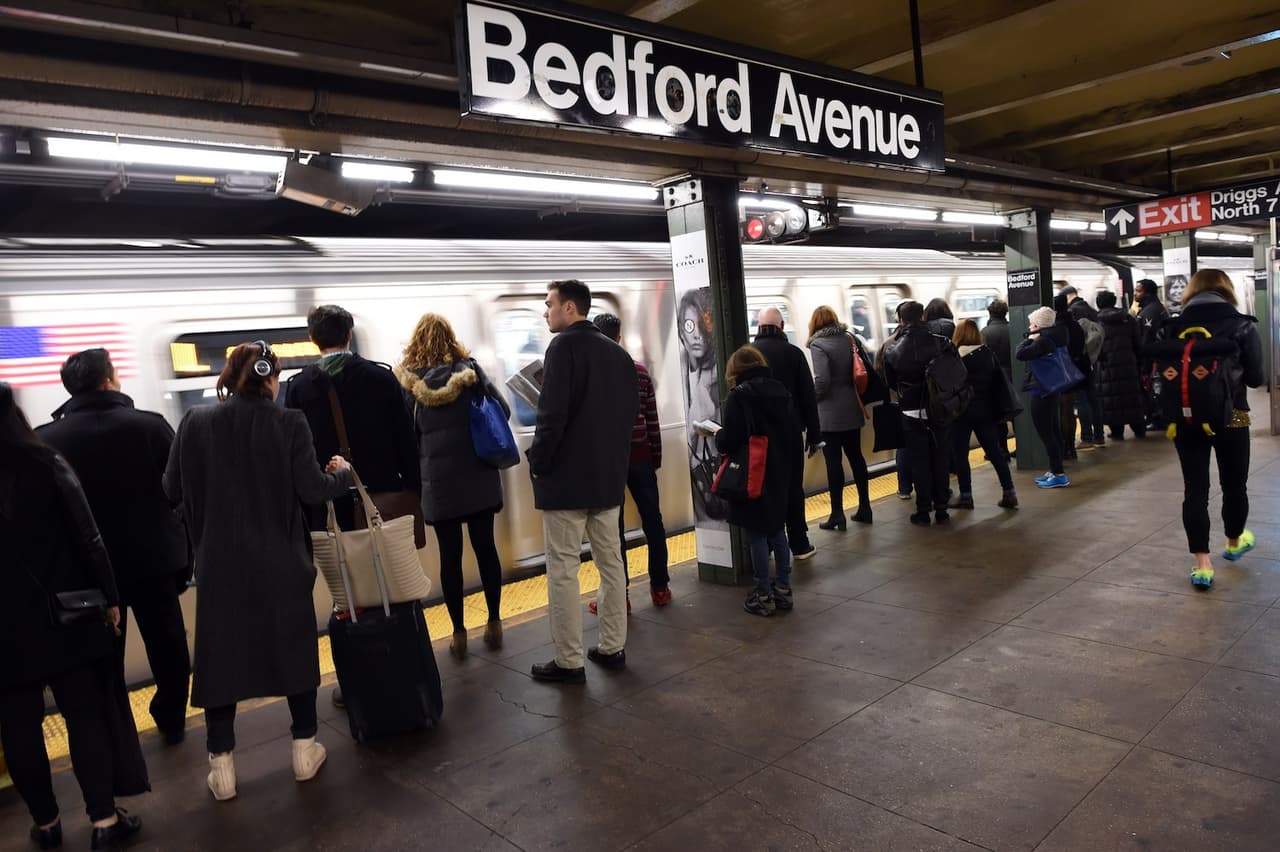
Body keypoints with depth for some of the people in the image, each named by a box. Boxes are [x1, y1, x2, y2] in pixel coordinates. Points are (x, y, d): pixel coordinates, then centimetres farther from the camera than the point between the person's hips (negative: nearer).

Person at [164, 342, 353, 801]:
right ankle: (305, 750, 25)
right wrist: (343, 472, 7)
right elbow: (313, 489, -13)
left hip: (220, 563, 1)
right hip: (281, 561, -1)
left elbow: (172, 489, 0)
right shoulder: (289, 423, -11)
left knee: (219, 656, 13)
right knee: (295, 650, 14)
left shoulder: (196, 423, -5)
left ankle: (221, 765, 18)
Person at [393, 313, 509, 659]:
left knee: (450, 555, 7)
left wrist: (414, 473, 16)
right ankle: (494, 622, 21)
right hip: (478, 477, 1)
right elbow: (503, 410, 3)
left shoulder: (406, 381, -3)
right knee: (485, 546, 12)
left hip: (438, 482, -1)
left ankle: (459, 632, 15)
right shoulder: (470, 370, -2)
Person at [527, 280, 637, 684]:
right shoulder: (618, 352, 11)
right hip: (609, 473, 8)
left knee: (563, 569, 0)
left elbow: (553, 412, -19)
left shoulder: (564, 346, -11)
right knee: (611, 561, 13)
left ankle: (568, 661, 6)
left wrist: (538, 461, -8)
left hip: (566, 475, -8)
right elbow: (631, 410, 13)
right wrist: (613, 454, 16)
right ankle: (612, 647, 22)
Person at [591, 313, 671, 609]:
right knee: (652, 521, 11)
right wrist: (656, 458, 11)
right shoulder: (640, 371, 4)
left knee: (612, 528, 2)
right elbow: (653, 421, 4)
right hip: (641, 457, 3)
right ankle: (660, 587, 19)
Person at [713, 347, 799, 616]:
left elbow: (731, 440, -20)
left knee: (757, 535, 2)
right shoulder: (779, 390, 5)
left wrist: (716, 434, 1)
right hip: (779, 473, 7)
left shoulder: (739, 396, -15)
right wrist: (787, 462, 16)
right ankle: (783, 589, 23)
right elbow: (794, 433, 6)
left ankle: (764, 595, 10)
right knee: (777, 529, 17)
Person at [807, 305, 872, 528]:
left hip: (830, 412, -6)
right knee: (856, 456, 15)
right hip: (853, 409, 7)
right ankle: (864, 508, 22)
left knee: (833, 461, -1)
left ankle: (837, 514, 3)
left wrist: (812, 398, -2)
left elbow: (822, 380, -19)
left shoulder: (818, 345, -12)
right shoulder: (851, 338, 7)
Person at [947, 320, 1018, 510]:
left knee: (960, 454, 5)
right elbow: (999, 380, 6)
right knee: (995, 451, 9)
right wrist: (998, 410, 13)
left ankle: (965, 496, 8)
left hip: (961, 411, -4)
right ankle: (1009, 493, 10)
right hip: (985, 410, 5)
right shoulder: (988, 354, 3)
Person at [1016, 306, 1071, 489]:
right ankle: (1055, 470, 24)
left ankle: (1059, 474, -5)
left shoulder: (1042, 341, -20)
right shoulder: (1052, 339, 9)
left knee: (1046, 434, -6)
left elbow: (1020, 354, -27)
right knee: (1053, 432, 15)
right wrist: (1033, 339, 5)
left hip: (1041, 392, -10)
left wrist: (1030, 339, -13)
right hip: (1051, 390, 10)